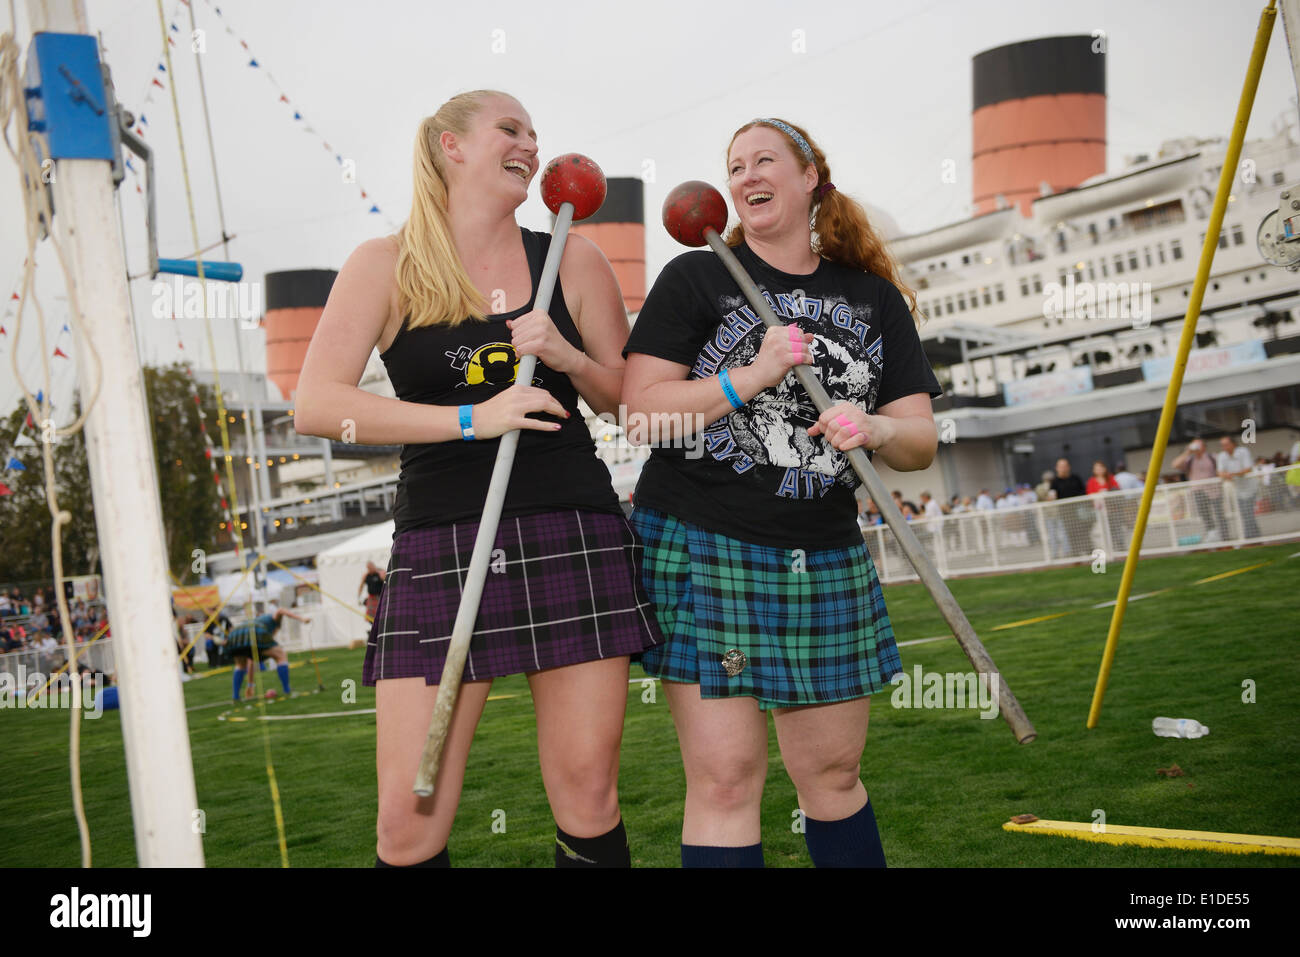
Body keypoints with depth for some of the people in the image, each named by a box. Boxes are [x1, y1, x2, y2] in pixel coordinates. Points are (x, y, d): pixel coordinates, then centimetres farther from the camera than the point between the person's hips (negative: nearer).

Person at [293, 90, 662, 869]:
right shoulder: (387, 266, 4)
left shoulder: (574, 261, 11)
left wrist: (565, 356, -5)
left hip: (573, 534, 2)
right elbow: (317, 404, -8)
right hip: (440, 539, -1)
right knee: (410, 824, -3)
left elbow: (629, 397, 16)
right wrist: (472, 418, -17)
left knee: (589, 804, 5)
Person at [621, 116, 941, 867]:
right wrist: (752, 376, -15)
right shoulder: (695, 279, 4)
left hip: (826, 561, 3)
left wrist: (877, 431, -15)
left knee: (834, 773, 12)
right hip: (702, 550, -3)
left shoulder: (874, 298, 13)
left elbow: (922, 440, 8)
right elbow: (640, 405, -6)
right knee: (726, 777, -5)